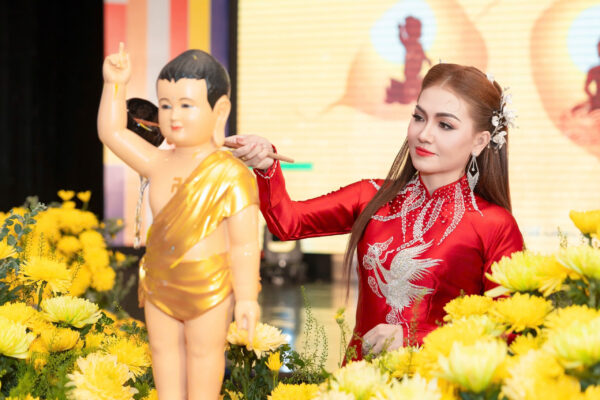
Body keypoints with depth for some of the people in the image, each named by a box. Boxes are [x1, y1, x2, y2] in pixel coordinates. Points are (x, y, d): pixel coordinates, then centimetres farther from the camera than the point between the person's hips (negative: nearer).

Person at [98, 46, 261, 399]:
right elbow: (112, 132, 13)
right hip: (159, 287, 6)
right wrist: (115, 84, 5)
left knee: (204, 357, 4)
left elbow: (245, 244, -14)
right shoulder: (158, 165, 3)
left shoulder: (230, 174, -13)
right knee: (163, 356, 12)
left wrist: (246, 297, -16)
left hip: (208, 290, -6)